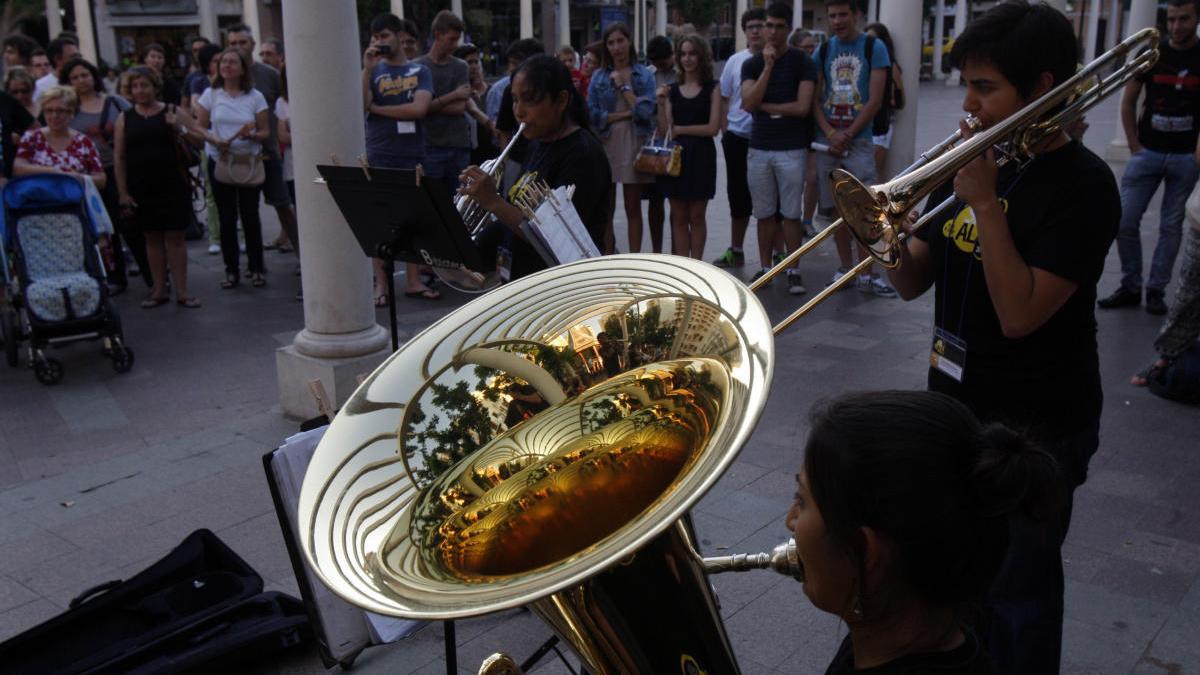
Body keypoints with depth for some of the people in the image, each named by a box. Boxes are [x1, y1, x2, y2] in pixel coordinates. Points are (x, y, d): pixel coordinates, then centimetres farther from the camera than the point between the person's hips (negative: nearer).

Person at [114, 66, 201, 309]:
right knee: (152, 238, 7)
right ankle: (158, 290, 15)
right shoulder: (125, 118, 6)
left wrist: (180, 129, -15)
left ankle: (181, 291, 5)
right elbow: (119, 157, 3)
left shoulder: (172, 112, 3)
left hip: (172, 186, -1)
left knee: (175, 237, 0)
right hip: (141, 189, 2)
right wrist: (122, 193, -2)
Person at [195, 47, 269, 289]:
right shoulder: (211, 94, 4)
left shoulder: (255, 97, 2)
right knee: (227, 217, 4)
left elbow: (265, 132, 1)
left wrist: (252, 135, -20)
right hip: (219, 161, 1)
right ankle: (231, 270, 11)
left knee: (250, 215, 0)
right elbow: (200, 127, 4)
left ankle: (256, 269, 10)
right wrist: (215, 140, -15)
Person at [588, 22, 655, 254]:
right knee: (605, 209, 3)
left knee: (633, 208, 4)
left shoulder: (644, 75, 5)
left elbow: (646, 111, -8)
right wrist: (625, 114, -9)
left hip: (634, 145, -1)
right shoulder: (599, 76, 7)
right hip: (606, 145, 1)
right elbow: (592, 114, -4)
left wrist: (624, 86, -5)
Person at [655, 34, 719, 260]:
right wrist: (661, 103, -10)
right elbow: (664, 129, 3)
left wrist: (680, 129, -8)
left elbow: (713, 127, -9)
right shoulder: (672, 89, 8)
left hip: (701, 156, -3)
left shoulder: (712, 88, 0)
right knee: (678, 216, 5)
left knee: (696, 215, 4)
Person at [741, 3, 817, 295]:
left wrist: (764, 106, -5)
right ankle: (765, 268, 18)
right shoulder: (752, 64, 8)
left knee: (791, 213, 1)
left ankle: (794, 271, 9)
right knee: (764, 213, 9)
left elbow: (802, 107, -11)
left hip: (792, 149, -3)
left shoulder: (802, 62, -1)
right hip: (758, 148, 3)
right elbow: (748, 103, -8)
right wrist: (768, 67, -13)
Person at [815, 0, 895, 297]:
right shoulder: (823, 51, 9)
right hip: (828, 140, 4)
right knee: (836, 208, 7)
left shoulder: (874, 48, -1)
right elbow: (815, 99, 5)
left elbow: (874, 101, -6)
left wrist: (847, 135, -10)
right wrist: (830, 134, -10)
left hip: (859, 141, -3)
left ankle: (866, 274, -1)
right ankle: (846, 268, 17)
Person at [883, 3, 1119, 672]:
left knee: (1018, 587, 9)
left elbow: (1018, 314, -26)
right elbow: (915, 282, 4)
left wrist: (984, 203, -25)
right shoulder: (977, 161, 3)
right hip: (956, 399, 7)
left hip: (1034, 423, -7)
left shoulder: (1081, 184, -17)